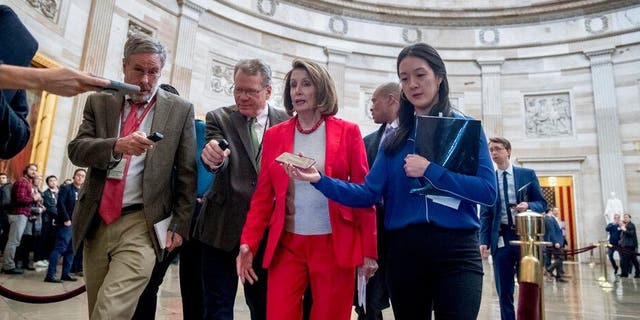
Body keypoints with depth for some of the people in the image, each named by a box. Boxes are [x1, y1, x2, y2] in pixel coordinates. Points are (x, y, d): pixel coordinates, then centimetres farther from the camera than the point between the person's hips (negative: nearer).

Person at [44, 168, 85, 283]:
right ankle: (50, 275, -8)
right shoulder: (66, 188, 0)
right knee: (60, 248, -11)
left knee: (71, 250, 8)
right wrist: (66, 219, -18)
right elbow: (60, 203, -12)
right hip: (67, 223, -6)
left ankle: (65, 274, 13)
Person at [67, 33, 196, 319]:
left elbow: (187, 174, 1)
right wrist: (116, 145, -22)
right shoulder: (99, 102, 9)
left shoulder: (180, 110, 1)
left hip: (141, 225, -4)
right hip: (95, 223, 4)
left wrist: (180, 225, -3)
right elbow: (76, 149, -2)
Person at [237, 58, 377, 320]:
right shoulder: (274, 135, 6)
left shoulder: (347, 132, -1)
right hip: (286, 245, 2)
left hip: (335, 245, -1)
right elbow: (263, 196, 5)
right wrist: (248, 243, -5)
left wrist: (368, 250, -4)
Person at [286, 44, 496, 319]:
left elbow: (488, 191, -9)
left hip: (455, 250, -2)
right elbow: (369, 193, 0)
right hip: (404, 250, 3)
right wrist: (319, 179, -13)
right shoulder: (395, 139, 8)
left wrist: (429, 171, -16)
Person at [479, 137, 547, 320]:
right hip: (501, 239, 1)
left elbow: (542, 203, 7)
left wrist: (528, 206, -15)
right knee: (504, 292, 6)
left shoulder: (527, 174, 6)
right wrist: (484, 241, -5)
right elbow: (484, 214, 5)